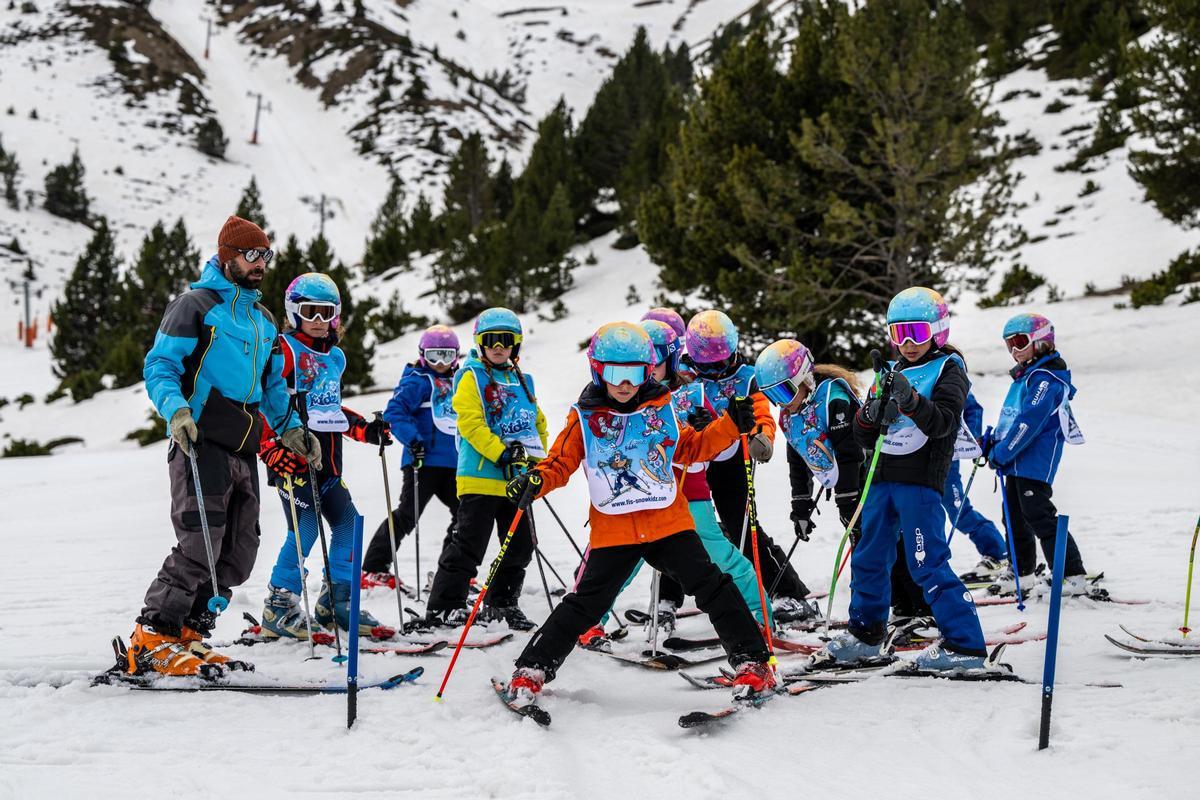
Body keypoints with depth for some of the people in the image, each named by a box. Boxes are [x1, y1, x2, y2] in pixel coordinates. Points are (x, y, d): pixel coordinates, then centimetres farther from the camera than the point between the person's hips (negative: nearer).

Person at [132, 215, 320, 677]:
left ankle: (189, 634, 14)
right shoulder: (196, 305, -1)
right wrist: (177, 410, -24)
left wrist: (291, 430, 18)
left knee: (239, 553, 6)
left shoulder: (264, 321, 23)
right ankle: (152, 640, -8)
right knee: (200, 546, -15)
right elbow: (159, 366, -7)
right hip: (202, 444, -8)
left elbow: (273, 386, 31)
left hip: (244, 450, 8)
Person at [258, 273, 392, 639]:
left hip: (328, 460, 8)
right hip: (294, 457, -8)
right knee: (305, 528, -14)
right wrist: (271, 450, -22)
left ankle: (336, 601, 17)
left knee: (348, 523, 5)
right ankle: (279, 607, -4)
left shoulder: (335, 357, 18)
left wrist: (365, 429, 17)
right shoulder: (283, 350, -6)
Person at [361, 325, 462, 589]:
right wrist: (412, 439, -25)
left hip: (453, 463, 8)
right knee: (407, 514, -9)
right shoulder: (417, 381, -6)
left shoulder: (457, 384, 18)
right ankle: (373, 570, -4)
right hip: (424, 461, -8)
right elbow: (394, 412, -16)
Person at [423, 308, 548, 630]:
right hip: (481, 476, -7)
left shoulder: (522, 382, 17)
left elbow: (538, 422, 24)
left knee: (520, 546, 12)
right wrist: (502, 452, -22)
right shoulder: (473, 377, -3)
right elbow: (471, 424, -14)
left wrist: (538, 460, 10)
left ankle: (502, 602, 27)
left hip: (516, 479, 7)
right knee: (469, 543, -9)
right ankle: (443, 606, -3)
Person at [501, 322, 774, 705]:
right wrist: (536, 479, -18)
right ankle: (531, 670, 9)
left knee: (712, 587, -5)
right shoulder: (585, 417, 1)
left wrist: (731, 425, 4)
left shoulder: (662, 409, 7)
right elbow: (561, 461, 3)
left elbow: (692, 448, 17)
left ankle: (753, 662, 4)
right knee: (584, 605, -2)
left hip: (669, 522, 2)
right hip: (613, 530, -2)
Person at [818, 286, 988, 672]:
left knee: (928, 564, -11)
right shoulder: (892, 372, 16)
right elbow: (865, 438, 15)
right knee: (869, 559, 14)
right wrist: (870, 415, -8)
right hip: (883, 479, 7)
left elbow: (943, 422, -17)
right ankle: (865, 633, 29)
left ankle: (965, 644, -6)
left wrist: (910, 400, -32)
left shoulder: (948, 369, 0)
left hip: (920, 481, -7)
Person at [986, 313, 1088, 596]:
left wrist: (1001, 453, -18)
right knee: (1015, 517, 16)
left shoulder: (1046, 378, -16)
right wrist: (994, 442, 9)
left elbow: (1029, 422, -22)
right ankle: (1021, 571, 29)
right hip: (1017, 461, 10)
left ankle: (1073, 575, -9)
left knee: (1039, 517, -12)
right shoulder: (1024, 375, 16)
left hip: (1035, 463, -10)